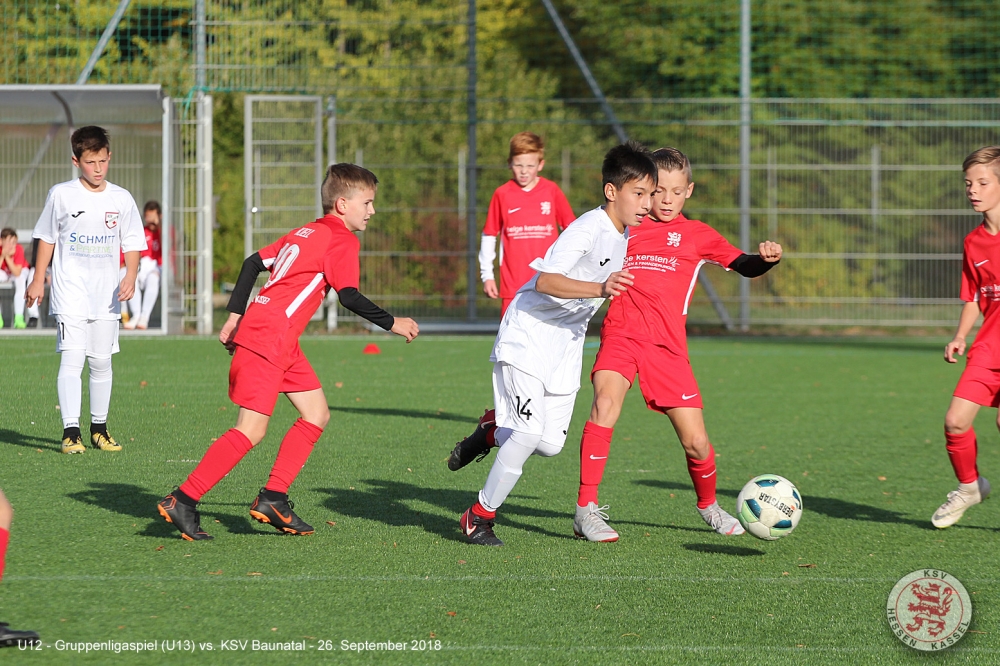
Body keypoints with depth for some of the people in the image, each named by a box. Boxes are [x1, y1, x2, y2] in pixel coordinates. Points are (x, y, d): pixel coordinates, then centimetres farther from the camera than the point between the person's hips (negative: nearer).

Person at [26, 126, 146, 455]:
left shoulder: (122, 199, 4)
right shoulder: (61, 195, -1)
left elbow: (132, 243, 10)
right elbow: (47, 238, 9)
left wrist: (130, 275, -7)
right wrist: (38, 280, 7)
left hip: (106, 296, 3)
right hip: (70, 293, -3)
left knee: (102, 361, 9)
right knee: (72, 358, -13)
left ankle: (99, 428, 21)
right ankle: (71, 431, -14)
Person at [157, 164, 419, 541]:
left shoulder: (305, 233, 20)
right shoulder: (342, 241, -6)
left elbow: (254, 263, 19)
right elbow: (349, 297, -15)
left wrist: (236, 317, 20)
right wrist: (392, 324, -4)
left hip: (283, 344, 10)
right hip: (268, 340, -10)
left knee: (317, 414, 12)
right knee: (251, 431, -12)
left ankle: (273, 498, 9)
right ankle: (182, 501, -13)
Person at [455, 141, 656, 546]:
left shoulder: (623, 234, 6)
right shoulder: (589, 228, -21)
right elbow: (545, 281, -33)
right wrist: (600, 288, -43)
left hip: (565, 345, 8)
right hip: (529, 334, -8)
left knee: (551, 444, 1)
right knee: (529, 433, -18)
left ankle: (490, 436, 31)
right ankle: (480, 516, -2)